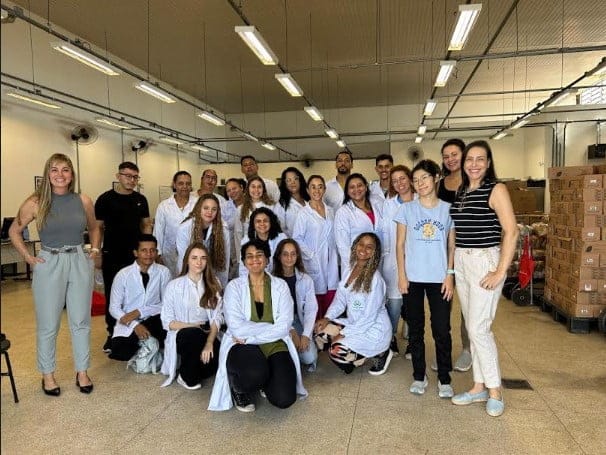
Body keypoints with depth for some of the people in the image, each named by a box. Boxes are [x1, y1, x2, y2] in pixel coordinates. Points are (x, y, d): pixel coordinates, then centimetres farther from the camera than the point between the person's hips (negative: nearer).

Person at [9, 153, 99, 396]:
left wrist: (94, 250, 7)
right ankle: (48, 374, 25)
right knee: (48, 325, 7)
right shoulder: (35, 203, -5)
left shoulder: (83, 201, 1)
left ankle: (82, 372, 23)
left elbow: (94, 228, 18)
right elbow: (14, 231, 7)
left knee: (81, 321, 9)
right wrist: (28, 257, 0)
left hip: (80, 263, 2)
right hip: (49, 266, -2)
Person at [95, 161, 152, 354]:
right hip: (112, 258, -2)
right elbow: (98, 228, -1)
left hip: (136, 257, 3)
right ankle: (112, 334, 21)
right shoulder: (105, 199, -3)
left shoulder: (140, 199, 6)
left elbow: (146, 225, 12)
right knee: (112, 296, 8)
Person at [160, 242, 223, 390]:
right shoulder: (174, 285, -2)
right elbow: (167, 321, -4)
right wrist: (196, 326, -15)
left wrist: (210, 342, -19)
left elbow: (217, 317, -3)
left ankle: (195, 370, 9)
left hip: (206, 334, 3)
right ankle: (186, 377, -9)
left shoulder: (213, 284, 5)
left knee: (219, 356, -26)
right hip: (182, 334, -2)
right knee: (194, 334, -36)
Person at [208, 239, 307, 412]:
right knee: (255, 373, -36)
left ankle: (265, 379, 17)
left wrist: (249, 336, -14)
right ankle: (238, 388, 2)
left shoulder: (280, 285, 3)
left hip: (274, 345, 2)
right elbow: (236, 327, -12)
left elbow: (284, 326, -7)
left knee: (284, 399, -19)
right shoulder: (234, 286, -1)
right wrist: (271, 327, -12)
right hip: (243, 346, -2)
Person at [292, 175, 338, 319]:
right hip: (314, 262, -4)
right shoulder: (304, 213, -4)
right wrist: (311, 255, -11)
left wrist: (336, 256, 8)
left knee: (331, 297, 2)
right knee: (317, 298, -2)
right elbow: (297, 238, -6)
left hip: (331, 261, 4)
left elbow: (334, 236, 15)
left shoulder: (330, 211, 11)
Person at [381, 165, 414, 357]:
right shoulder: (388, 204, 5)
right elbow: (384, 232, 8)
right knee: (394, 301, -1)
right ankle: (391, 338, 21)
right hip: (394, 260, 0)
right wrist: (385, 254, 3)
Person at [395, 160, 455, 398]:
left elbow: (452, 246, 5)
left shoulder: (448, 209, 3)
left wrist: (450, 275, -3)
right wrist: (401, 275, -4)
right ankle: (419, 376, 23)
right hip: (413, 278, 0)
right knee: (415, 329, 9)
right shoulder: (406, 209, 2)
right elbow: (400, 244, 2)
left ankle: (444, 379, 19)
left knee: (442, 330, 3)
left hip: (439, 278, 0)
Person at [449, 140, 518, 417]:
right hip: (461, 263, 7)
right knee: (472, 327, 11)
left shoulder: (495, 189, -7)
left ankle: (495, 391, 11)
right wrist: (452, 264, 8)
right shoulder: (460, 192, 11)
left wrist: (501, 271, -16)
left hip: (485, 262, -7)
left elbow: (511, 231, -13)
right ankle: (479, 387, 23)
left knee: (478, 328, -6)